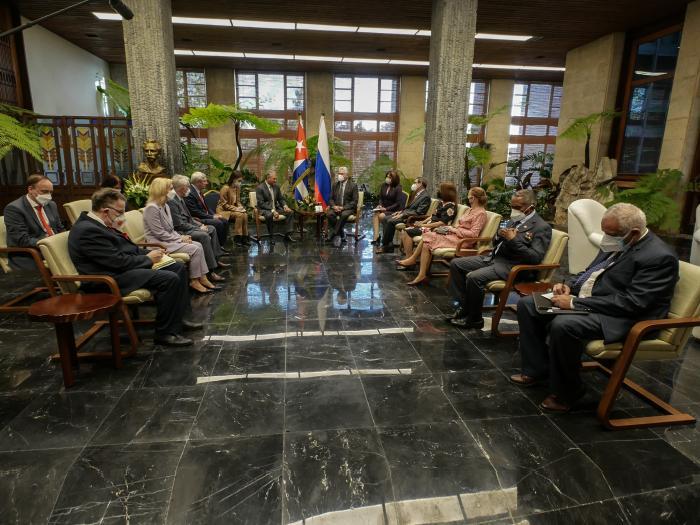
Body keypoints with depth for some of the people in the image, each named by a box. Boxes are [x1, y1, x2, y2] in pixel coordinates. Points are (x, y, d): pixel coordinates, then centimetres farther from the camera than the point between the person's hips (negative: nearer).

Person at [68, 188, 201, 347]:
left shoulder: (98, 224, 12)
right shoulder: (87, 230, -20)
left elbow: (127, 249, 18)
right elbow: (118, 262, -23)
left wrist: (150, 253, 3)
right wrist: (148, 258, -10)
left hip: (121, 268, 11)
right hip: (110, 279, -11)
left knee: (178, 267, 7)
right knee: (170, 279, -25)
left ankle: (177, 318, 12)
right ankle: (165, 333, -12)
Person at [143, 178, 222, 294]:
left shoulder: (165, 206, 14)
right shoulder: (152, 208, -16)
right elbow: (159, 233, -20)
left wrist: (182, 237, -2)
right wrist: (180, 239, -15)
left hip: (169, 239, 9)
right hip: (159, 243, -9)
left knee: (198, 245, -8)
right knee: (194, 249, -20)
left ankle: (202, 278, -9)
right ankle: (194, 281, -10)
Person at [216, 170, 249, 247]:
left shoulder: (237, 188, 6)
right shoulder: (225, 188, -16)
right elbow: (224, 204, -13)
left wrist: (241, 207, -5)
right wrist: (235, 208, -21)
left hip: (232, 209, 7)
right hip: (223, 211, -7)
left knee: (245, 215, -23)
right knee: (239, 215, -30)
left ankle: (244, 237, -18)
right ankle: (237, 238, -24)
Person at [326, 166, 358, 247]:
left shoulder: (353, 185, 0)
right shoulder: (335, 185, 14)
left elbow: (354, 201, -6)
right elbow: (331, 198, 14)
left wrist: (343, 207, -17)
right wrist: (334, 206, -9)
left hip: (348, 208, -4)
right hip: (336, 207, 4)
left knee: (344, 215, -38)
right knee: (329, 214, -29)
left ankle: (334, 235, -27)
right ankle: (341, 234, -17)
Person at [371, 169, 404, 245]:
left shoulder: (398, 188, -8)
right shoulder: (384, 185, 7)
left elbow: (398, 203, -11)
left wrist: (386, 209, -18)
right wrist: (380, 205, -6)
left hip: (393, 211, -5)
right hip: (383, 208, 5)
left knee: (381, 216, -31)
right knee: (375, 214, -27)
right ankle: (376, 236, -36)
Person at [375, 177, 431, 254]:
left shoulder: (425, 196, -13)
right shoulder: (418, 194, 18)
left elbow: (418, 212, -21)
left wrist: (402, 215, -21)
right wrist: (401, 212, 6)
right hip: (406, 214, 10)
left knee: (391, 221, -25)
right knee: (386, 219, -1)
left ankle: (385, 245, -13)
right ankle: (389, 244, -3)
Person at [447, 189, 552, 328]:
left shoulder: (542, 227, -8)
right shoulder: (515, 219, 15)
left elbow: (535, 258, -18)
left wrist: (513, 239, -20)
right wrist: (500, 235, -2)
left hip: (511, 266, -9)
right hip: (493, 257, 9)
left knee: (473, 277, -29)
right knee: (455, 263, 1)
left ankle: (474, 319, -8)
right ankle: (464, 306, 6)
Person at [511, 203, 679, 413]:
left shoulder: (660, 257, -17)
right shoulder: (617, 244, 8)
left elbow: (632, 303, -24)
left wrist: (576, 303, -24)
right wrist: (570, 286, 0)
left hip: (618, 317, -9)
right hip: (583, 299, 10)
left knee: (563, 325, -35)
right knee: (527, 304, 2)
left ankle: (566, 392, -10)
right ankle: (538, 369, 10)